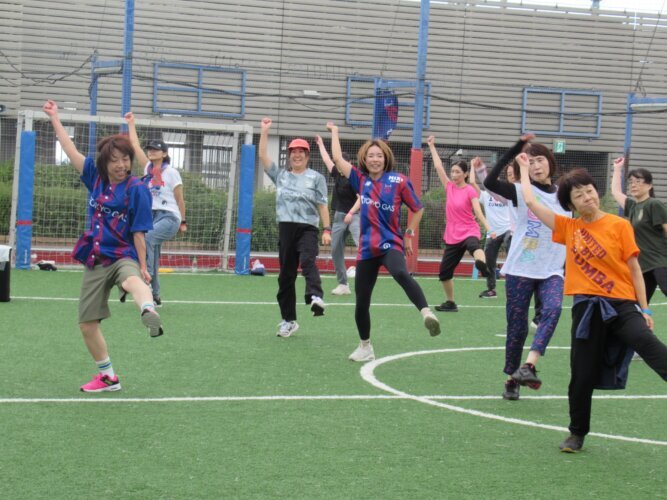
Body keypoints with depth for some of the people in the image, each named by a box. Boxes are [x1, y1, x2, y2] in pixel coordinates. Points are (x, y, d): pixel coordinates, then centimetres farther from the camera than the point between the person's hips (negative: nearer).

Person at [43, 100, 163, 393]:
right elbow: (71, 151, 18)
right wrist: (55, 119, 24)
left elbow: (139, 232, -9)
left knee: (133, 281, -42)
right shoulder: (95, 177, 7)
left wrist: (142, 266, -14)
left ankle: (149, 313, -76)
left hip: (123, 257, -6)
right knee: (87, 323, 6)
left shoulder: (136, 189, -8)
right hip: (95, 261, 6)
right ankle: (107, 377, 22)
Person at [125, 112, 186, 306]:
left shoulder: (171, 172, -3)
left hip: (169, 217, -6)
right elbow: (135, 145, 15)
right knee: (153, 258, 2)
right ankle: (155, 296, 7)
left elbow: (180, 199, 3)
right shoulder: (148, 168, 10)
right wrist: (131, 123, 19)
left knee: (147, 237, -33)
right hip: (151, 216, 6)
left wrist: (183, 222, 6)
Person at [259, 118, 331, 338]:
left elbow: (322, 205, 0)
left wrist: (327, 230, -9)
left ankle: (316, 297, -51)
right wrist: (265, 132, 3)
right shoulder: (280, 175, 15)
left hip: (308, 228, -4)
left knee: (307, 261, -31)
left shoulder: (316, 177, 5)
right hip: (286, 228, 4)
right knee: (286, 274, 5)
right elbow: (263, 156, 8)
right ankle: (288, 320, 13)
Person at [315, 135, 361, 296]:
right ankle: (343, 284, 11)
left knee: (361, 244, -26)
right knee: (336, 251, 6)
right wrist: (320, 144, 38)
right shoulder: (337, 174, 12)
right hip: (339, 216, 8)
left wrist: (351, 212, -24)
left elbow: (361, 198, -14)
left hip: (354, 215, -8)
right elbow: (327, 160, 27)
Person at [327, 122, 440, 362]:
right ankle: (365, 347, 28)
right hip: (366, 249, 4)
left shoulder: (398, 181, -1)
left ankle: (426, 313, -54)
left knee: (401, 274, -39)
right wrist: (334, 132, 24)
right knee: (361, 302, 8)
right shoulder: (361, 180, 8)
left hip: (390, 244, -4)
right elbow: (338, 159, 13)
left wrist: (409, 235, 5)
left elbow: (418, 209, 8)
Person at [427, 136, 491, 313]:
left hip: (468, 232, -6)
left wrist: (488, 227, -31)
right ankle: (450, 303, 27)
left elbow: (478, 211, -17)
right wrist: (432, 146, 13)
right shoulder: (449, 187, 8)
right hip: (452, 236, 6)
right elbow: (438, 167, 10)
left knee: (474, 247, -42)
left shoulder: (470, 191, -7)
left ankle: (483, 265, -76)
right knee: (444, 272, 9)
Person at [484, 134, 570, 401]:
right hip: (520, 269, -2)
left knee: (552, 310, -26)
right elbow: (490, 182, -21)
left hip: (552, 272, 2)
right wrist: (518, 147, -23)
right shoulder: (521, 192, -3)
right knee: (517, 326, 2)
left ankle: (528, 367, -33)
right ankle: (511, 379, 19)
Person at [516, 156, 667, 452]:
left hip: (622, 305, -3)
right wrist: (524, 169, 24)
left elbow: (634, 269, 3)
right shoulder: (569, 227, 9)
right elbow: (530, 202, 13)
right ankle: (577, 434, 25)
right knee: (582, 375, 7)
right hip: (587, 308, 3)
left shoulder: (619, 225, 1)